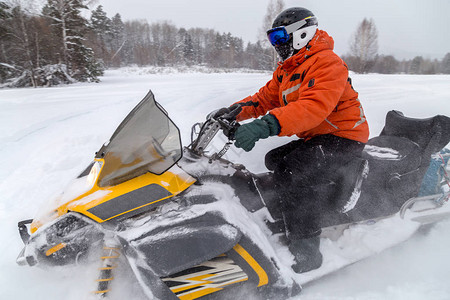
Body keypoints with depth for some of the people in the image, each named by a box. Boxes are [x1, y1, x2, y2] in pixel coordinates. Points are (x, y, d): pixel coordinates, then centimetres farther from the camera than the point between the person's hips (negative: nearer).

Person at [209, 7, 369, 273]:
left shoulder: (327, 63, -17)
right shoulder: (286, 70, 14)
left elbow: (314, 106, -34)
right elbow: (265, 97, 11)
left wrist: (266, 125, -46)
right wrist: (236, 111, -8)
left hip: (344, 137, -10)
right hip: (315, 138, 10)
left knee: (290, 172, -28)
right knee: (274, 159, 10)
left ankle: (306, 252, -18)